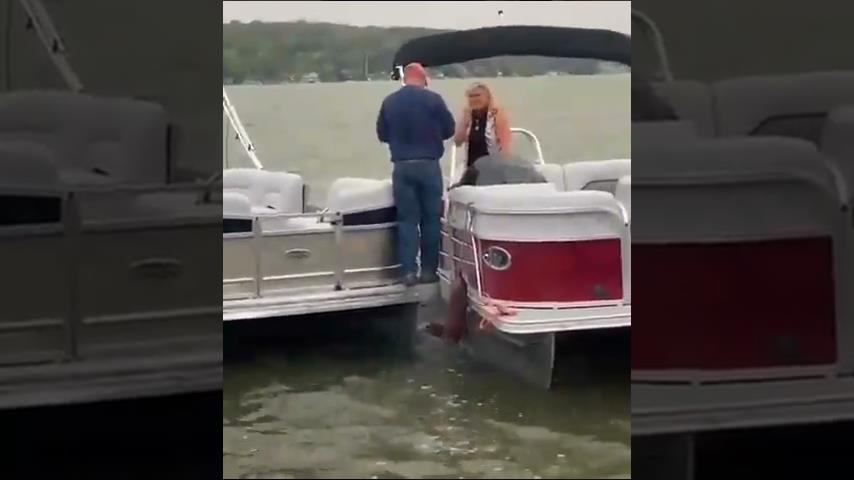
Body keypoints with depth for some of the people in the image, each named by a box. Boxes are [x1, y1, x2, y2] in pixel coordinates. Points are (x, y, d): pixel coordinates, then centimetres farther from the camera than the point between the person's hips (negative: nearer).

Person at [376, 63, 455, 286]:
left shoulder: (389, 102, 1)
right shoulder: (433, 99, -6)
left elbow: (382, 134, 10)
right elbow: (449, 129, 2)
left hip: (402, 167, 2)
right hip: (428, 165, -2)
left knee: (407, 218, 5)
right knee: (431, 218, 7)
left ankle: (409, 271, -1)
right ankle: (429, 270, 7)